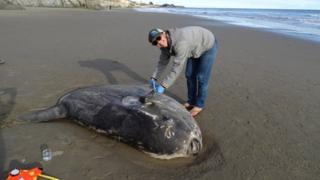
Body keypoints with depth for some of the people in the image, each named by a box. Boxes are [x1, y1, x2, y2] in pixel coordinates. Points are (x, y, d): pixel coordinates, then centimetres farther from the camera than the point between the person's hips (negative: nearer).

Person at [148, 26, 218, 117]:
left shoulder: (181, 43, -42)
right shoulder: (165, 43, -15)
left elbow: (176, 67, -43)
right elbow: (163, 62, -6)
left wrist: (163, 85, -41)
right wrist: (154, 78, -15)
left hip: (208, 46, -7)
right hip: (196, 47, 8)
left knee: (201, 77, -6)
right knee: (190, 75, 8)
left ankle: (199, 105, 12)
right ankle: (191, 101, 24)